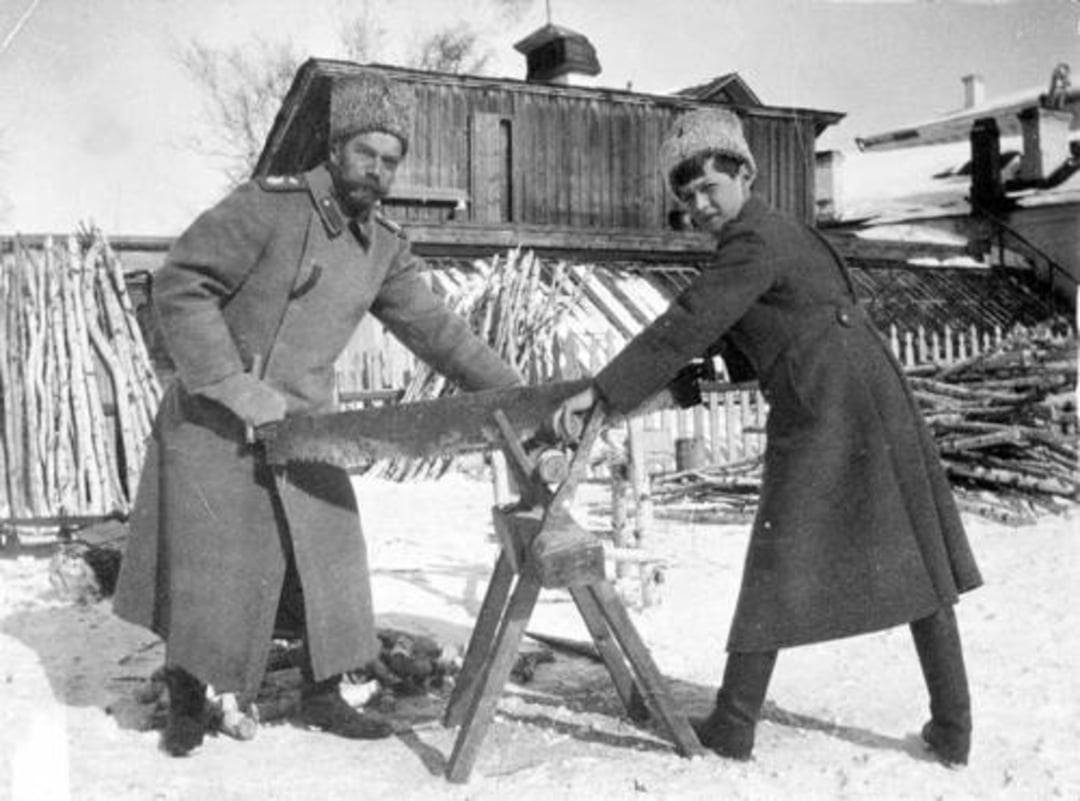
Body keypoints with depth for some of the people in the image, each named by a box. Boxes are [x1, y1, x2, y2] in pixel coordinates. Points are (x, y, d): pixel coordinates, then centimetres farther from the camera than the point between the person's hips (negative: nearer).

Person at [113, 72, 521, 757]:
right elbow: (179, 287, -17)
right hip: (215, 422, -5)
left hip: (303, 425, 5)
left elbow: (435, 328, 2)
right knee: (207, 569, 3)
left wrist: (515, 393, -6)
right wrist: (236, 386, -22)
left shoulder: (386, 251, 3)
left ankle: (323, 695, 23)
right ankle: (187, 700, 25)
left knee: (328, 560, 5)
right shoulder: (269, 206, -15)